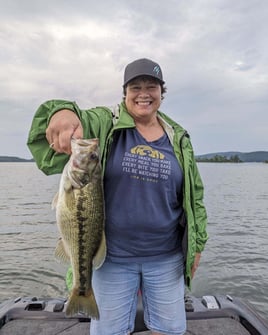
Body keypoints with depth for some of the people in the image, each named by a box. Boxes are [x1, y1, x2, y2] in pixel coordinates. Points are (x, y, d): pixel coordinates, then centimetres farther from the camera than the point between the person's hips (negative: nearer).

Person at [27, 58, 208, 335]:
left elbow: (194, 197, 7)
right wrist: (63, 113, -46)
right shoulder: (104, 124, -4)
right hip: (112, 257, -2)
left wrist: (196, 245, 8)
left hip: (166, 257, 3)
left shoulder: (179, 139, 3)